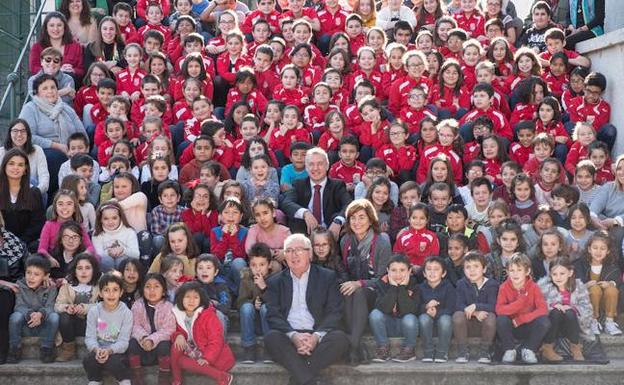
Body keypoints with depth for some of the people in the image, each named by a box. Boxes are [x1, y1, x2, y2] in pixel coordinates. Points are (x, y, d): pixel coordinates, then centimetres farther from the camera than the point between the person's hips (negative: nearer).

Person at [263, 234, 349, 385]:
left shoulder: (327, 277, 12)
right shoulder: (275, 282, 15)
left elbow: (334, 313, 2)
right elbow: (273, 315, 3)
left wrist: (317, 336, -16)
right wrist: (293, 335, -16)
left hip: (318, 335, 0)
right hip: (288, 337, 0)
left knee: (340, 338, -29)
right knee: (271, 338, -31)